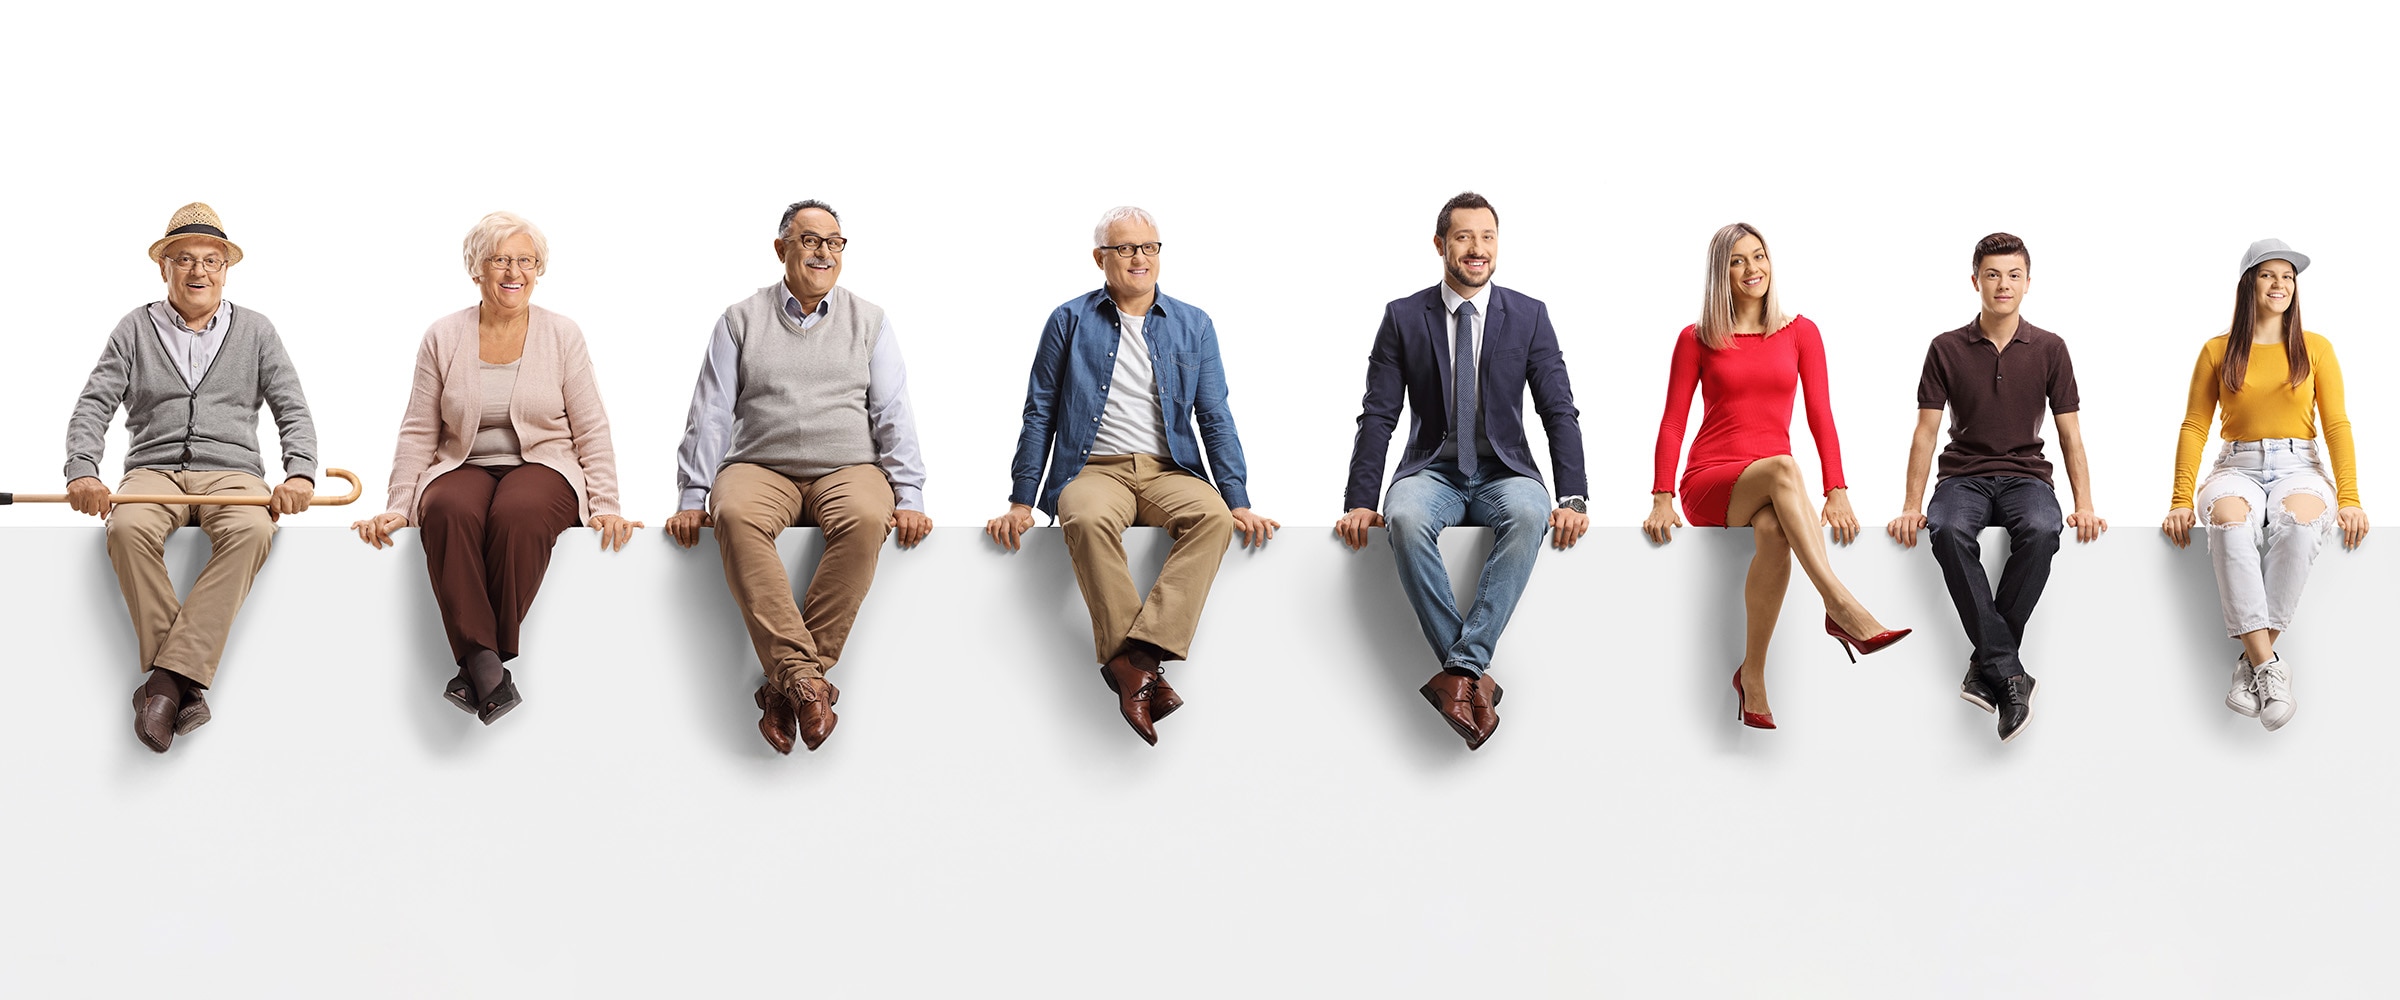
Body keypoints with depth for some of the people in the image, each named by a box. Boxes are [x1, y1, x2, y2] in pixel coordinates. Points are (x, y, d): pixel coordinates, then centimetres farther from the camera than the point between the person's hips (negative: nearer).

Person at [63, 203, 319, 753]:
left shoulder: (255, 332, 16)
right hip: (153, 469, 0)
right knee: (128, 528, -36)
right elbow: (94, 406, 7)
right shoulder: (136, 330, 14)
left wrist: (300, 474, -11)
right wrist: (82, 470, -12)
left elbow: (293, 412, 9)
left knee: (252, 531, -36)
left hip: (231, 471, 0)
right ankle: (186, 684, -32)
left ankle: (167, 679, -39)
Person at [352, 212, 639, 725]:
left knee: (517, 513, -37)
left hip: (543, 467, -1)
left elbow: (592, 432, 5)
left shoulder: (563, 336, 7)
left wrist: (605, 507, -6)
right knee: (448, 512, -35)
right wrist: (397, 507, -2)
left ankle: (489, 662, -31)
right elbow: (417, 434, 9)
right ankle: (486, 670, -41)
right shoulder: (443, 338, 8)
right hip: (464, 467, 1)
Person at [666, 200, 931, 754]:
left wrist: (909, 498, -5)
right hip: (760, 468, 0)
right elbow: (710, 413, 8)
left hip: (848, 468, 0)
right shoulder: (741, 320, 13)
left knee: (866, 520, -36)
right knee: (735, 516, -36)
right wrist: (692, 498, -3)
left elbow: (893, 415, 7)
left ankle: (786, 685, -34)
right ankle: (806, 678, -42)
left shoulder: (869, 321, 15)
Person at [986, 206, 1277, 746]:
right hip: (1094, 470, -2)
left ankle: (1137, 654, -43)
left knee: (1213, 516, -33)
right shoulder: (1070, 321, 10)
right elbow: (1039, 415, 10)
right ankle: (1137, 670, -39)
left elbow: (1215, 418, 11)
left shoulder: (1193, 326, 14)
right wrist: (1021, 502, 2)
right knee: (1089, 519, -38)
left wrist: (1239, 500, -2)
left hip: (1169, 472, 2)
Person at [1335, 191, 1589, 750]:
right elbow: (1378, 417, 2)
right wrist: (1360, 503, -10)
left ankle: (1459, 668, -37)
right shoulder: (1403, 318, 4)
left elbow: (1559, 412, 1)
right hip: (1433, 470, 0)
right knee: (1406, 520, -36)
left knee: (1528, 516, -37)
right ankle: (1475, 675, -30)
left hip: (1504, 472, 0)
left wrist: (1573, 499, -13)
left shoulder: (1528, 316, 5)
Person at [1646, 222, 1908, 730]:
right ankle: (1842, 607, -48)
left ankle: (1753, 674, -29)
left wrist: (1837, 492, -9)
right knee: (1782, 467, -37)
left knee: (1774, 530, -38)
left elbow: (1820, 416, 5)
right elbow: (1672, 423, 3)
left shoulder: (1800, 333, 12)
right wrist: (1662, 499, -11)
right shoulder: (1697, 340, 8)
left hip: (1769, 489, 2)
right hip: (1709, 484, -2)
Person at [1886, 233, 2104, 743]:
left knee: (2041, 531, -37)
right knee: (1948, 531, -37)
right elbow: (1926, 432, 4)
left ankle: (1985, 665, -27)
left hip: (2025, 475, 0)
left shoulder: (2049, 348, 6)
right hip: (1964, 475, 0)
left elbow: (2070, 433, 6)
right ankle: (2009, 675, -38)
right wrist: (1912, 505, -6)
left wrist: (2084, 504, -6)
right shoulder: (1947, 349, 4)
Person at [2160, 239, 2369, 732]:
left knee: (2300, 520, -38)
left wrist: (2349, 499, -6)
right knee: (2230, 521, -38)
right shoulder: (2217, 351, 11)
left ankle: (2252, 663, -34)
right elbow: (2194, 427, 7)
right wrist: (2182, 501, -5)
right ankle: (2269, 667, -41)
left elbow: (2337, 426, 6)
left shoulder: (2316, 349, 12)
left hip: (2299, 467, 0)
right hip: (2238, 468, 0)